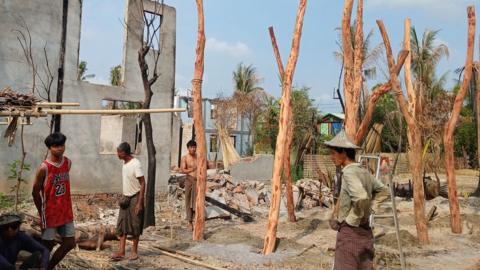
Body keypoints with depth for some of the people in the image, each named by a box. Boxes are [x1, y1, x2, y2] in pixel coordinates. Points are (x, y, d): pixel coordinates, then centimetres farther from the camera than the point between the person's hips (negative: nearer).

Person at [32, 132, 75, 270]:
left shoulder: (68, 162, 0)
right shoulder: (44, 167, -17)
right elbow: (35, 192, -10)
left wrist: (64, 206, 13)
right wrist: (42, 213, -3)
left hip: (66, 212, 6)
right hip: (50, 213, -6)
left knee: (69, 243, 11)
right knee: (48, 245, 6)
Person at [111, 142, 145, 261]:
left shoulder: (136, 164, -20)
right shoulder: (125, 163, 5)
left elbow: (142, 184, -20)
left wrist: (139, 203, -22)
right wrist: (123, 196, 16)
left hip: (135, 197, -8)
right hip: (126, 197, 8)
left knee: (135, 225, 3)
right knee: (122, 224, 4)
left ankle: (134, 251, 16)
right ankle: (121, 251, 8)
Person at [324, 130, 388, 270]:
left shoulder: (349, 172, -17)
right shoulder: (363, 171, 8)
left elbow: (361, 198, -32)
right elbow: (383, 191, 20)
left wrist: (352, 220, -18)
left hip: (350, 232, -8)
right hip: (365, 232, 8)